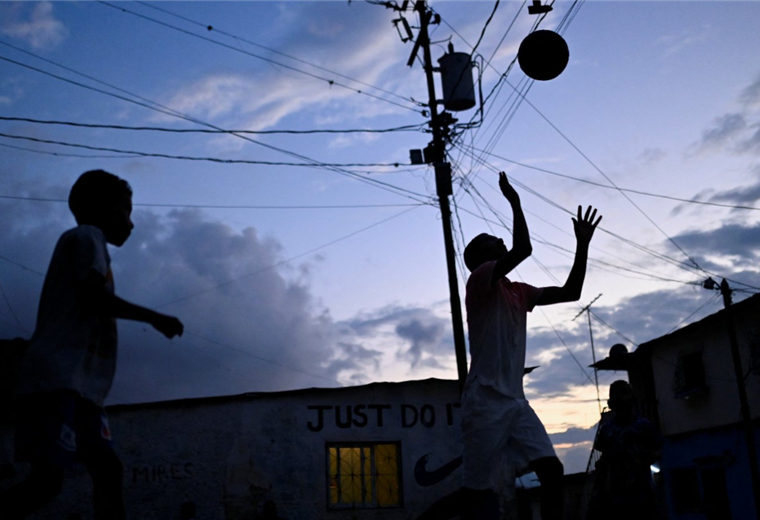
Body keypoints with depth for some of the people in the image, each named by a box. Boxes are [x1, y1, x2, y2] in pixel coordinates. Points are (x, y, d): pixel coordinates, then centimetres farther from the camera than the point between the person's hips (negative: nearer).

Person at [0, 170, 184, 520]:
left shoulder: (87, 242, 28)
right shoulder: (86, 234, 1)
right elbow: (94, 297, -14)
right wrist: (154, 317, -7)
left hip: (77, 386, 10)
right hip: (58, 380, -10)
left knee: (108, 471, 4)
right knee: (46, 481, -16)